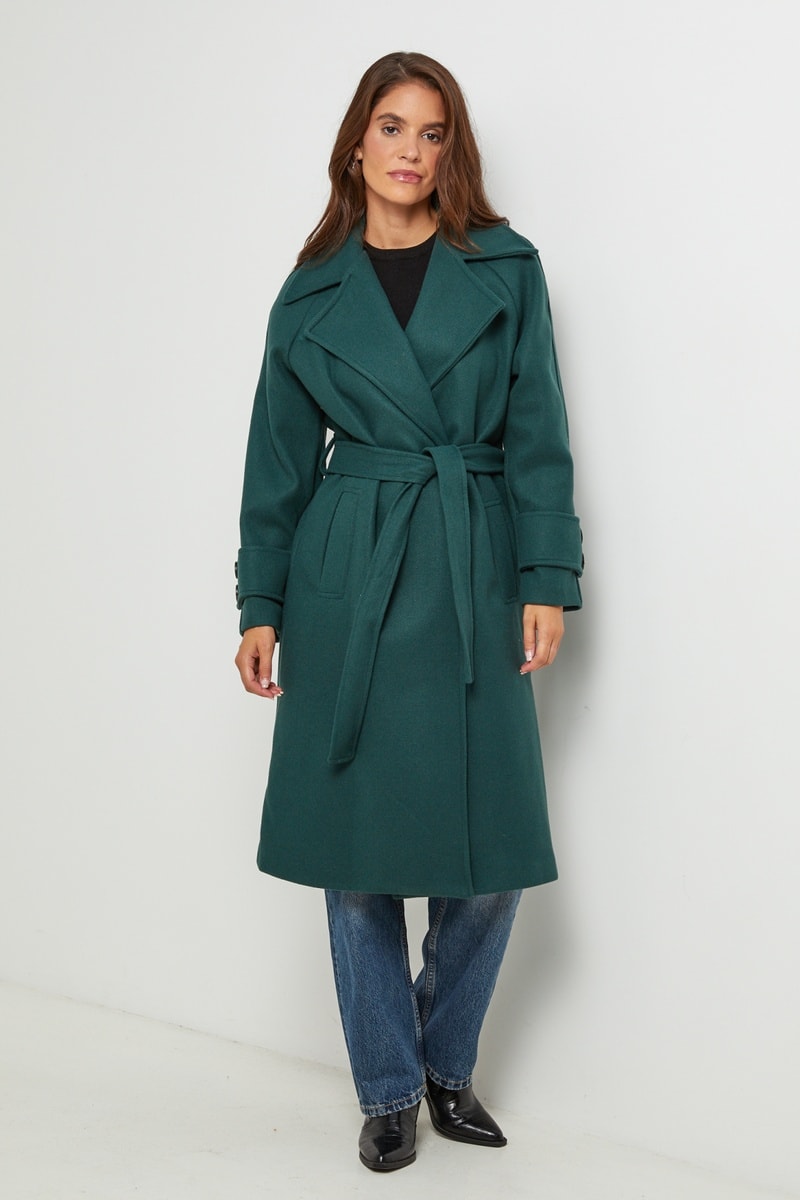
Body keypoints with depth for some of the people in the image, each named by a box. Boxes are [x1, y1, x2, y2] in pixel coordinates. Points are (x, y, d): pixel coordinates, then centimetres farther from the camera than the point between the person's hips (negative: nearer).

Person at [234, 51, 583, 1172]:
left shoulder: (505, 267, 6)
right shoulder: (314, 290, 8)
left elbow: (536, 437, 3)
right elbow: (281, 457, 10)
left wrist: (548, 581, -5)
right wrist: (261, 604, 5)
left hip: (474, 580, 0)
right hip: (348, 584, 0)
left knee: (491, 857, 0)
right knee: (358, 851, 4)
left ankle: (447, 1063, 27)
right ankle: (389, 1088, 24)